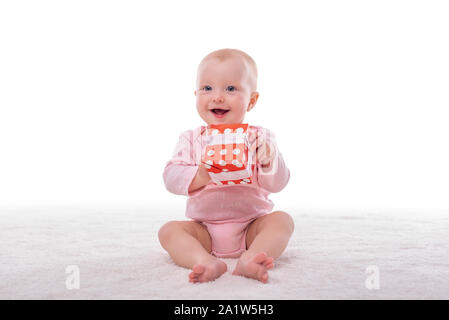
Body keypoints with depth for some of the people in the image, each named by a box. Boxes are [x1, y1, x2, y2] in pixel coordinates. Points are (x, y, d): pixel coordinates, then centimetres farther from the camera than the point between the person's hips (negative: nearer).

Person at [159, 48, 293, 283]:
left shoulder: (259, 138, -2)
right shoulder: (191, 139, 2)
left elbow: (277, 184, -9)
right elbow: (170, 178, -8)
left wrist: (269, 160, -32)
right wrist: (199, 177, -29)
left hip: (252, 225, 0)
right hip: (204, 230, 1)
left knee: (282, 219, -24)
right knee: (169, 230, -21)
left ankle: (250, 259, -46)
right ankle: (206, 261, -44)